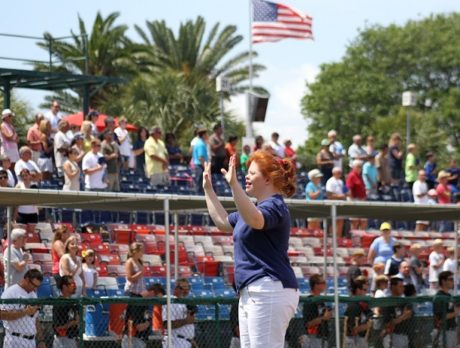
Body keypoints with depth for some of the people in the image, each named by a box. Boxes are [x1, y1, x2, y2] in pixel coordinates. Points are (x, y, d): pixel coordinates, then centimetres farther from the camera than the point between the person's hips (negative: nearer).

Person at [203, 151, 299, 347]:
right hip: (250, 294, 11)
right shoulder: (257, 208, 23)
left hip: (269, 292, -11)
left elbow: (254, 221, -34)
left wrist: (234, 184, -39)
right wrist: (208, 188, 35)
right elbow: (223, 222, 36)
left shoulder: (274, 206, -10)